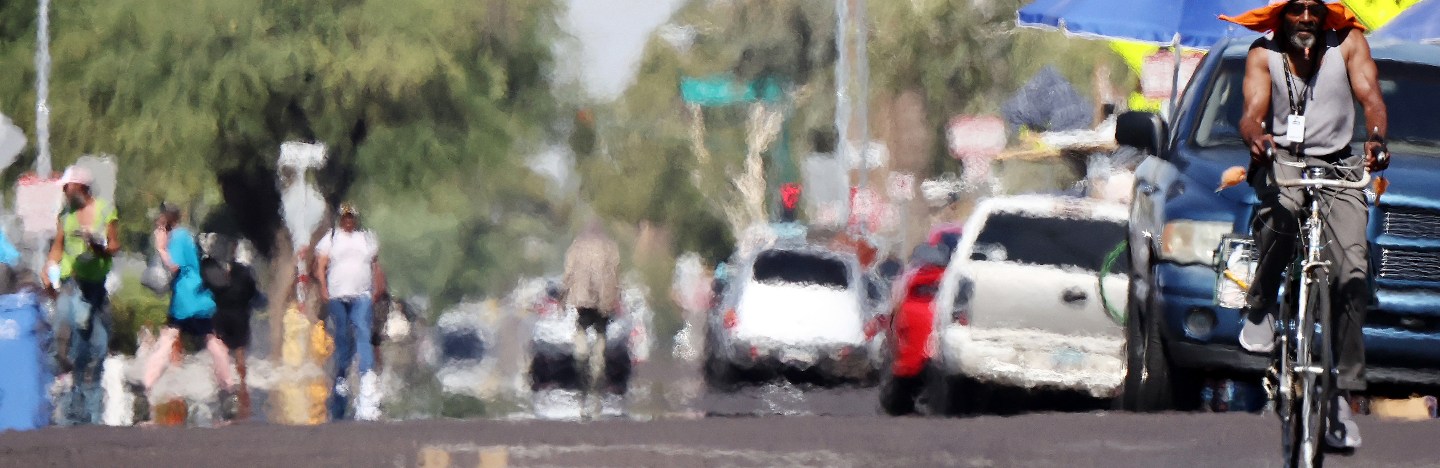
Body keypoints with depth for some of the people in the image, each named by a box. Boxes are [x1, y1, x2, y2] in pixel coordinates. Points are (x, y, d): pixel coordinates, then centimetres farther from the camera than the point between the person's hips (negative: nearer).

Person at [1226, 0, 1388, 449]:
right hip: (1281, 162, -1)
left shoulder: (1348, 44, 3)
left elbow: (1370, 97, -10)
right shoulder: (1264, 55, 3)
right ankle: (1261, 310, -15)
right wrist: (1255, 136, -36)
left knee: (1352, 273, -17)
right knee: (1280, 218, -39)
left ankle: (1341, 394, -16)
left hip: (1338, 168, 1)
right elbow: (1254, 111, -10)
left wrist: (1377, 138, -32)